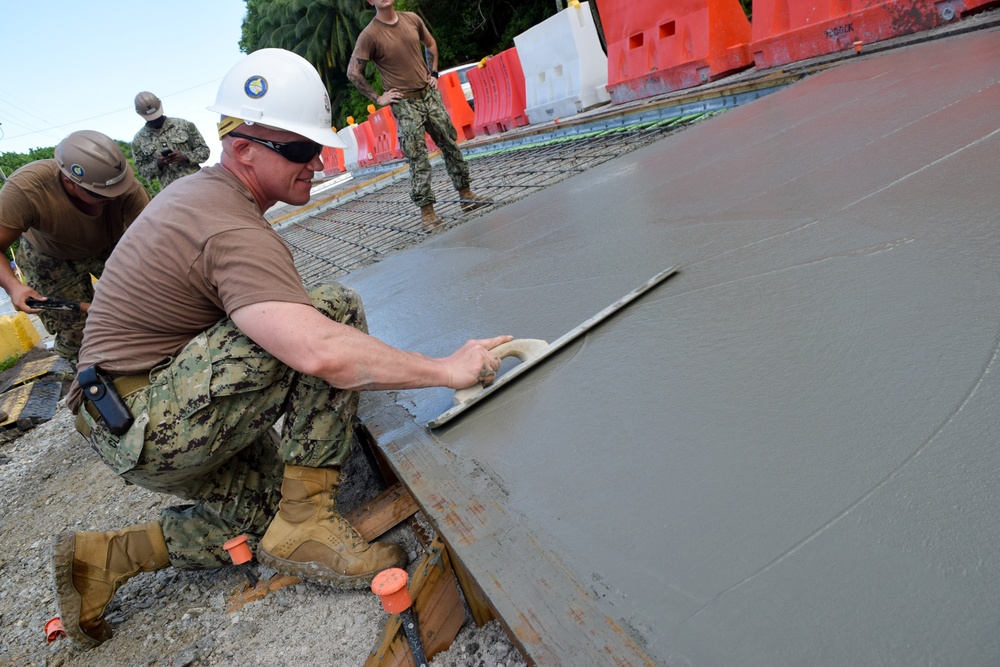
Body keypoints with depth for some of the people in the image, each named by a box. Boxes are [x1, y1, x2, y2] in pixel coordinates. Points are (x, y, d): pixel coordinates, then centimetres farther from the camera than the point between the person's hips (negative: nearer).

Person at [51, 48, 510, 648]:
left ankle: (105, 559, 15)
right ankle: (305, 522, -17)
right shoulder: (234, 233, -23)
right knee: (337, 306, -23)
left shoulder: (195, 191, 10)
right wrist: (447, 369, -28)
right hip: (150, 427, -10)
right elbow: (322, 354, -38)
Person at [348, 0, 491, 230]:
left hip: (429, 94, 5)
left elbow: (431, 44, 22)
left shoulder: (412, 19, 4)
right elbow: (353, 73, -8)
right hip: (405, 104, -5)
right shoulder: (369, 35, -10)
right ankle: (426, 210, 2)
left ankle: (466, 195, 18)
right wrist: (378, 98, -8)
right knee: (418, 159, -5)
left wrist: (433, 73, 11)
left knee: (451, 145, 7)